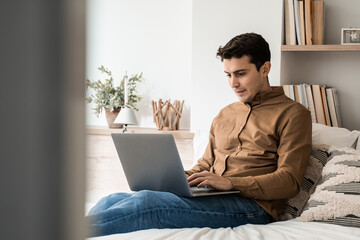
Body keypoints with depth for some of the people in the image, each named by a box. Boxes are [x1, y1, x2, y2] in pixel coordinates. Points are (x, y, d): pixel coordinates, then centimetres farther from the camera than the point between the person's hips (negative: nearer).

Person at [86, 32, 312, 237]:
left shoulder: (293, 114, 4)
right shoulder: (224, 115, 26)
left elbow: (289, 181, -6)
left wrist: (231, 183, -19)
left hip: (251, 204, -7)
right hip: (211, 198, 7)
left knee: (148, 201, -30)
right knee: (111, 201, -16)